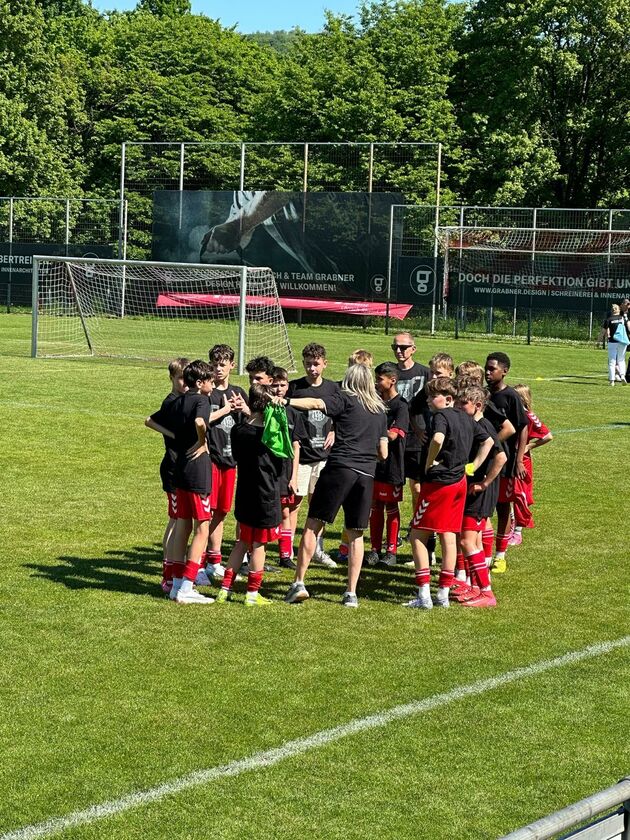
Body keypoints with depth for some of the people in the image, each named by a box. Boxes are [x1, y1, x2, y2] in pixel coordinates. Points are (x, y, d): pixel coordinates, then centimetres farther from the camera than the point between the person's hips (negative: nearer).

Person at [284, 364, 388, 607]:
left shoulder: (345, 398, 5)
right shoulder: (380, 410, 19)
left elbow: (317, 404, -14)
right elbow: (383, 453, 19)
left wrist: (286, 401, -22)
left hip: (340, 467, -4)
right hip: (366, 474, 4)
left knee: (313, 525, 1)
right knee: (356, 534, 10)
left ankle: (299, 583, -5)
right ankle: (351, 593, 9)